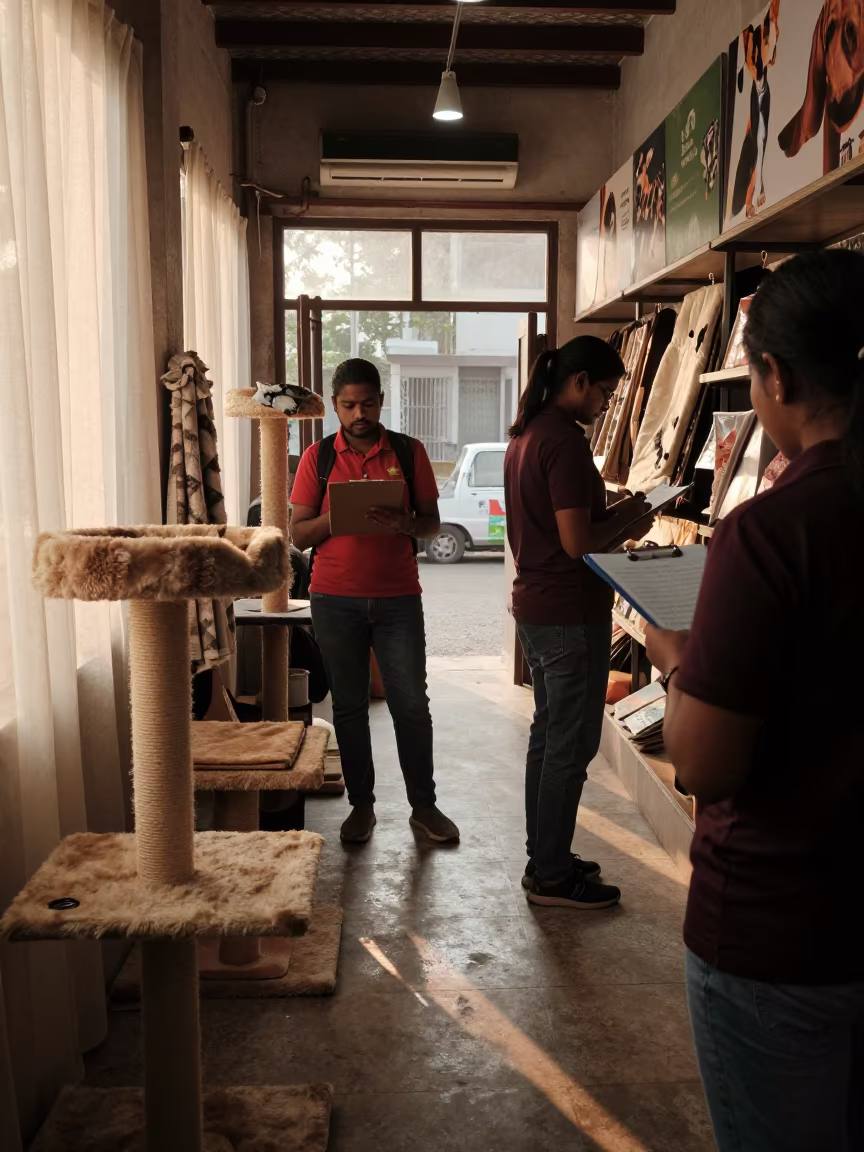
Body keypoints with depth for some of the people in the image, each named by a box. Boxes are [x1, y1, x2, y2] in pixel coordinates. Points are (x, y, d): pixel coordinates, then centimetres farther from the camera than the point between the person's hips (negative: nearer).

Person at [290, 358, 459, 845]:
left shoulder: (409, 452, 4)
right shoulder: (318, 457, 4)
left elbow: (432, 522, 5)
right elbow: (299, 532, 2)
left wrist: (407, 525, -18)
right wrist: (337, 516, -18)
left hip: (398, 598, 0)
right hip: (336, 600, 1)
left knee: (412, 704, 3)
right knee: (349, 706, 8)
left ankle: (424, 804, 18)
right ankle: (362, 805, 22)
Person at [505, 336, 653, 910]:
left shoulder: (526, 434, 11)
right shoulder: (566, 439, -19)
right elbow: (578, 542, -23)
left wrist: (615, 519, 11)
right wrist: (625, 521, -5)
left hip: (535, 605, 10)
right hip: (570, 612, -10)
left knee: (548, 735, 17)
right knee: (571, 745, 1)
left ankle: (545, 858, 29)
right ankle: (553, 876, 12)